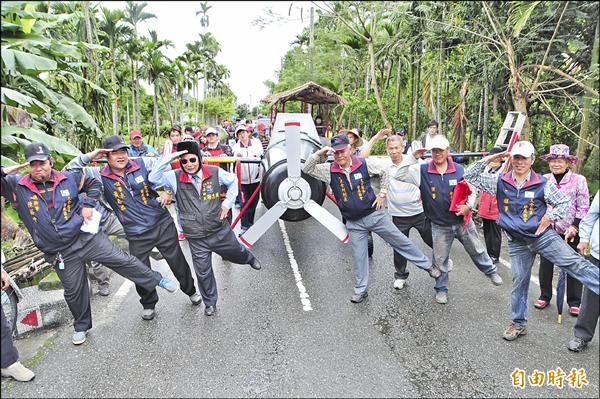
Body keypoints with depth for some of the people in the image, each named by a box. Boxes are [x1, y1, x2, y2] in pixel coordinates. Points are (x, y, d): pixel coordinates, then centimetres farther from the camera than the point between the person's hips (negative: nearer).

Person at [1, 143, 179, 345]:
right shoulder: (16, 186, -5)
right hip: (60, 252, 1)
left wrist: (88, 204, -2)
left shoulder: (69, 178, -2)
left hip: (86, 237, -1)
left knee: (122, 260, -5)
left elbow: (94, 184, 12)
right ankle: (81, 326, 37)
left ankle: (158, 280, 11)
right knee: (73, 291, 14)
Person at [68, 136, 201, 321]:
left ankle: (191, 290, 39)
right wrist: (88, 156, -17)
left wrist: (169, 191, -5)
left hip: (163, 224, 0)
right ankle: (148, 304, 38)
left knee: (178, 262, 14)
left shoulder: (143, 164, -7)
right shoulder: (100, 177, -6)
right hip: (137, 235, 0)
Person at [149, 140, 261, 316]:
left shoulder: (215, 172, -9)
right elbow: (153, 178, -21)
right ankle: (210, 303, 35)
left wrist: (228, 202, 0)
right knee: (203, 272, 11)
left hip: (220, 231, 1)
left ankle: (249, 258, 60)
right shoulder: (175, 177, -9)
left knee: (237, 254, 22)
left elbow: (233, 180, 7)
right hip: (197, 239, 0)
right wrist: (169, 158, -26)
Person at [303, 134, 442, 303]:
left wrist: (382, 194, 1)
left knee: (401, 242, 9)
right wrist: (320, 153, -24)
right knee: (358, 257, 9)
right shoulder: (329, 170, -7)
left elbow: (384, 172, 6)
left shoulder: (364, 164, -8)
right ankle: (361, 290, 26)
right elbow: (307, 169, -12)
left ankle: (427, 265, 27)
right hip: (354, 224, 1)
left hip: (374, 215, 0)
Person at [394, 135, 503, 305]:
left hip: (462, 221, 1)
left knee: (477, 250, 19)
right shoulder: (422, 170, -10)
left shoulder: (459, 170, -7)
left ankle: (491, 272, 46)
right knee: (440, 259, 11)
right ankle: (441, 289, 29)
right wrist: (412, 156, -22)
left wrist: (468, 206, -16)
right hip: (440, 226, -1)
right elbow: (400, 175, -17)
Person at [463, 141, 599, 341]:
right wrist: (489, 159, -10)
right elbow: (470, 176, -2)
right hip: (517, 242, 2)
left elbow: (565, 202, 4)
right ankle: (519, 323, 24)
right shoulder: (499, 182, -2)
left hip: (542, 235, -1)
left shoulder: (543, 184, -6)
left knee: (575, 263, -14)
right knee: (519, 281, 11)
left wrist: (550, 217, -11)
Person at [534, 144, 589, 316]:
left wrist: (575, 226, -12)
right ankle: (545, 296, 26)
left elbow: (583, 207, -5)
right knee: (545, 264, 10)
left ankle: (574, 302, 19)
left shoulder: (578, 180, -4)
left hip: (570, 231, -2)